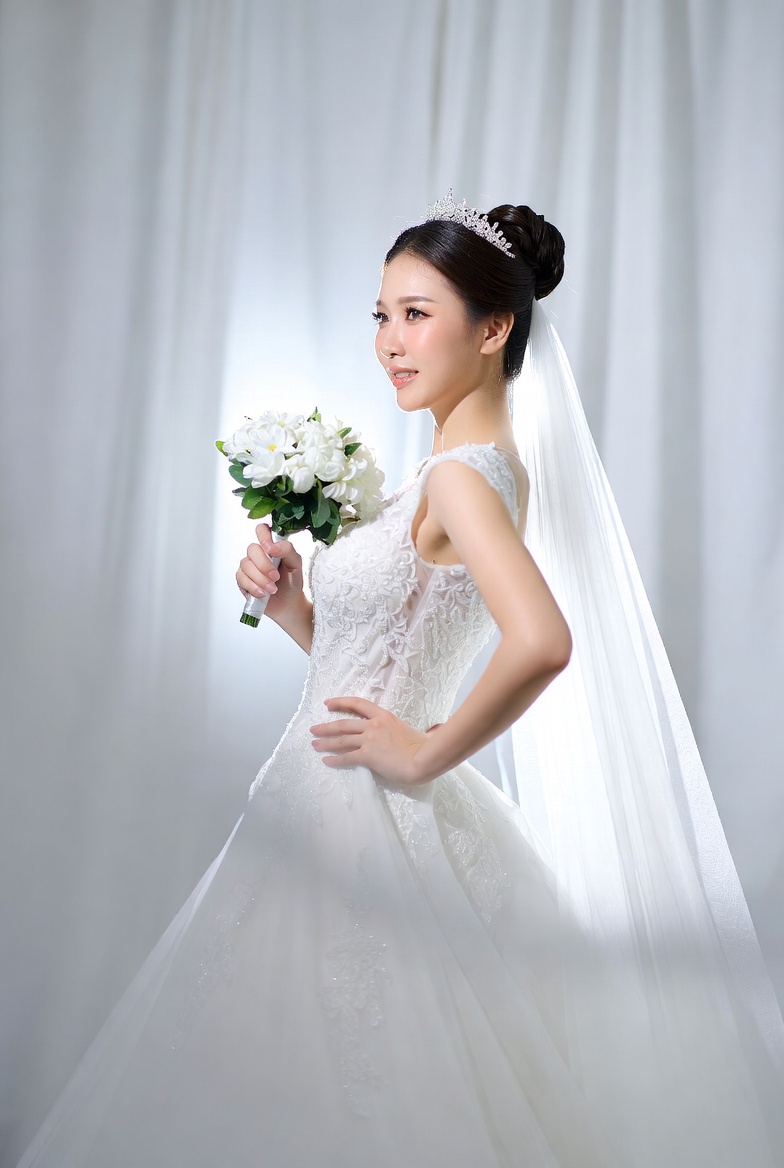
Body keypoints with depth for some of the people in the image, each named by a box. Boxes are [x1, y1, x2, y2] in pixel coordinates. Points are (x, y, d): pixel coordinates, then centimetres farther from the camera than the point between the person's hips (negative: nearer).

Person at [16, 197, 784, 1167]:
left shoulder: (461, 474, -18)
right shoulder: (481, 468, 10)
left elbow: (544, 643, -36)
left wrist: (427, 752, -23)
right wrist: (287, 603, -1)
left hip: (357, 820, -9)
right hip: (336, 816, 9)